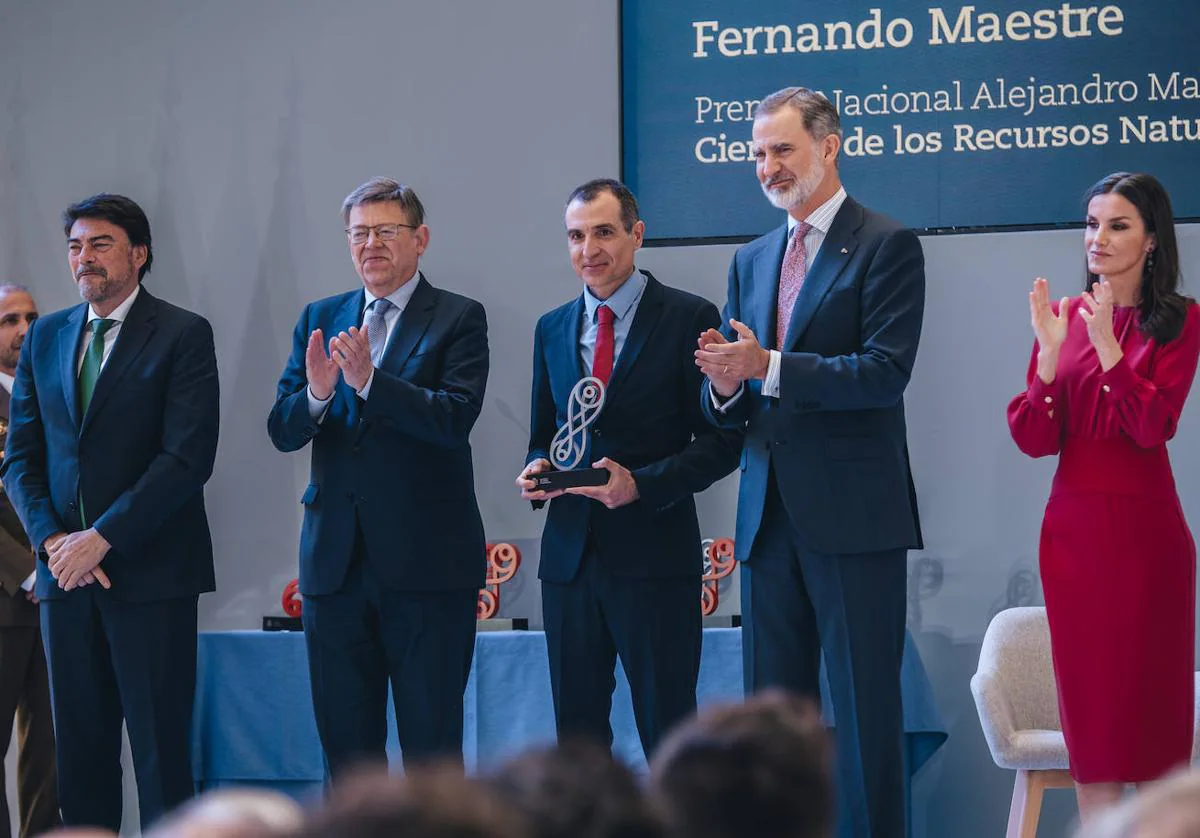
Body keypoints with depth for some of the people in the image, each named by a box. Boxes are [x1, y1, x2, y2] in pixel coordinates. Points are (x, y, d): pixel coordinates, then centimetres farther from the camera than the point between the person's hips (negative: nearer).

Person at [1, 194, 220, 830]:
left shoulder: (183, 335, -2)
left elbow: (188, 457, -11)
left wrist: (102, 538, -15)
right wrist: (52, 540, -5)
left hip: (149, 569, -5)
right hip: (64, 570, 5)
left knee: (160, 747, -3)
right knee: (79, 747, 5)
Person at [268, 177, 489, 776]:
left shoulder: (458, 319, -1)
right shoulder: (319, 320, 12)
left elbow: (456, 417, -16)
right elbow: (281, 431, 4)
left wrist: (368, 380, -25)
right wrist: (317, 394, -17)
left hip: (425, 564, -4)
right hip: (336, 561, 4)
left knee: (431, 741, -1)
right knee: (345, 742, 9)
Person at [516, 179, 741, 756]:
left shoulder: (689, 318, -2)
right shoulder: (552, 329, 14)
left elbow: (721, 442, -4)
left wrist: (641, 484, -18)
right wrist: (536, 469, -1)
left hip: (654, 556, -5)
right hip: (569, 553, 5)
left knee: (668, 736, -2)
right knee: (577, 733, 8)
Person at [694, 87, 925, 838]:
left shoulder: (886, 246, -4)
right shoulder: (752, 260, 17)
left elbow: (885, 373, -16)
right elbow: (728, 404, 16)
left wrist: (767, 367, -21)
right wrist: (725, 385, -8)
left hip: (853, 514, -7)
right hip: (770, 515, 7)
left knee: (865, 708, -3)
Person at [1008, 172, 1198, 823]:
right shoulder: (1063, 317, 7)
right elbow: (1034, 439, 0)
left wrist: (1106, 344, -23)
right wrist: (1051, 352, -14)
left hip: (1145, 526, -3)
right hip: (1074, 525, 3)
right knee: (1088, 695, 5)